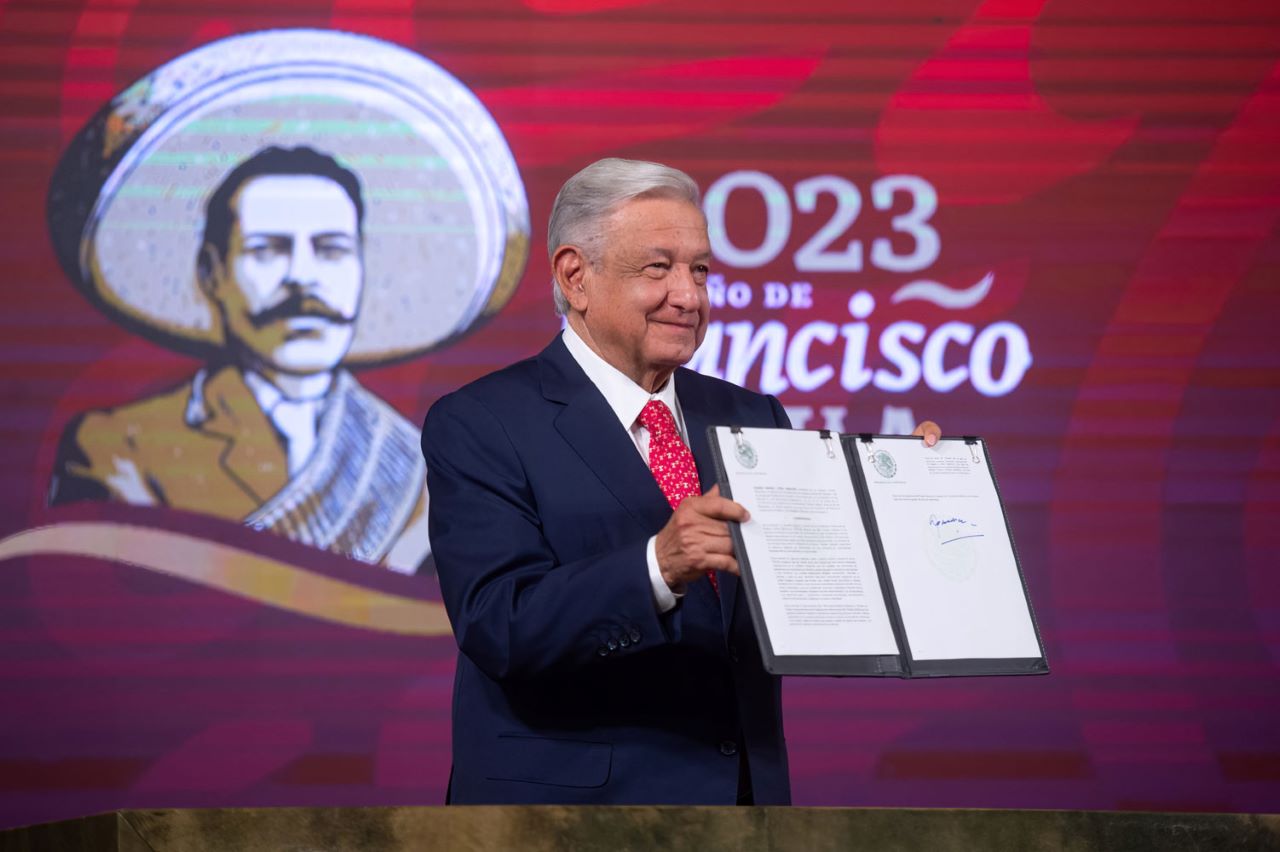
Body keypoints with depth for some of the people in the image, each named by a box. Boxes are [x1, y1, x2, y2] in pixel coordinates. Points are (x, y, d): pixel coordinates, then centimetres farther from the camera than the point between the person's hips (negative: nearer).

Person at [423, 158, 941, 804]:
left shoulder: (747, 418, 10)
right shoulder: (476, 427, -7)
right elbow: (497, 625, -19)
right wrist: (656, 568, -32)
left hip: (747, 790, 5)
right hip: (569, 795, -5)